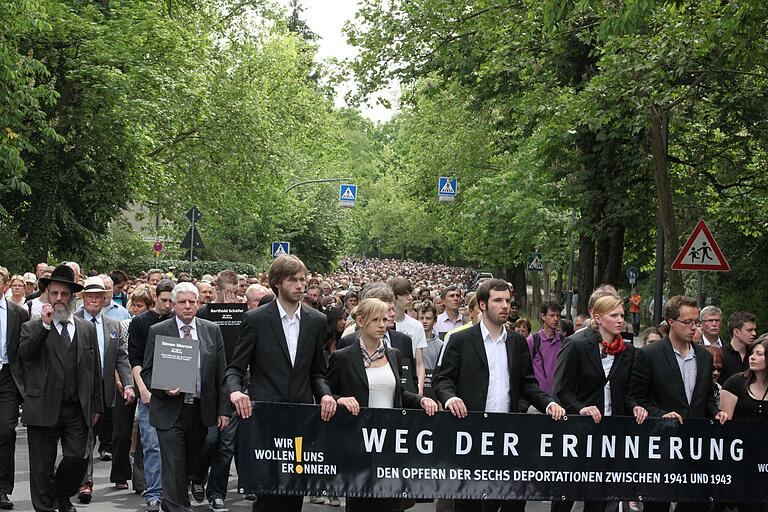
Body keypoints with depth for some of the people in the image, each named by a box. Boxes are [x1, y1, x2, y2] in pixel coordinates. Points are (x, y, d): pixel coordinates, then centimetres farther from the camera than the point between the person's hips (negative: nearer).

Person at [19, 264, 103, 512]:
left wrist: (96, 406, 11)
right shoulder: (32, 328, 3)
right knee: (42, 466, 4)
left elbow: (95, 370, 13)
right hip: (43, 409, -2)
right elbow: (24, 354, -17)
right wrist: (44, 325, -21)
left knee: (77, 458, -1)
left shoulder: (87, 329, 11)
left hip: (77, 410, 2)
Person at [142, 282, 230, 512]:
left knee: (191, 464, 14)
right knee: (174, 466, -7)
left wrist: (223, 409, 2)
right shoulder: (157, 331, -1)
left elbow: (221, 373, 6)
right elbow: (147, 372, 2)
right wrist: (164, 389, -17)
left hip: (202, 410, 3)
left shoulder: (212, 330, 6)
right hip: (170, 409, -3)